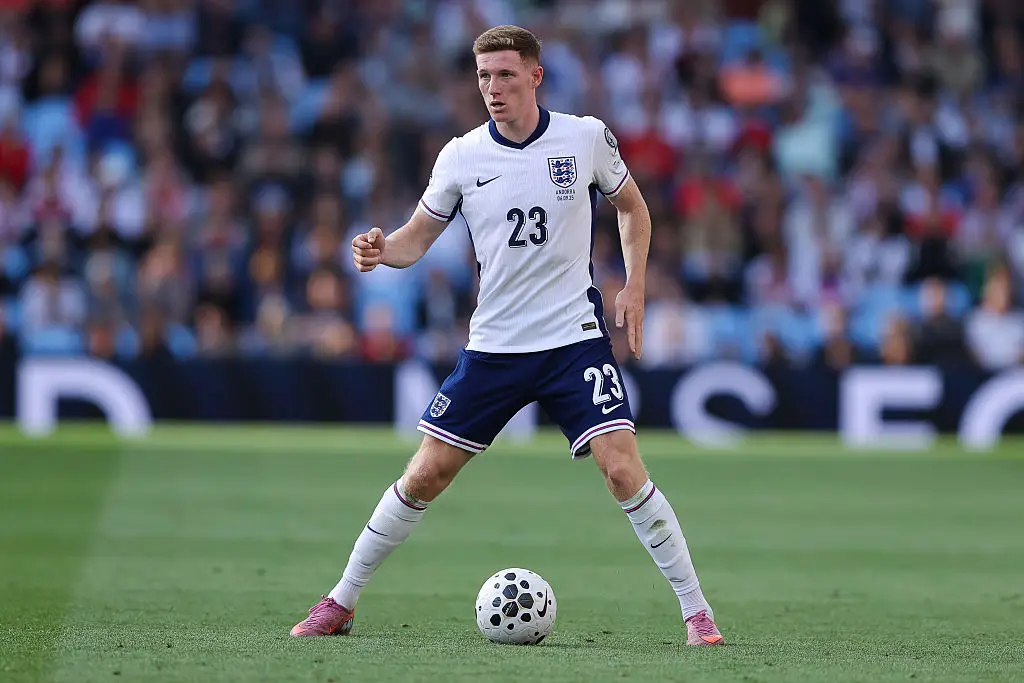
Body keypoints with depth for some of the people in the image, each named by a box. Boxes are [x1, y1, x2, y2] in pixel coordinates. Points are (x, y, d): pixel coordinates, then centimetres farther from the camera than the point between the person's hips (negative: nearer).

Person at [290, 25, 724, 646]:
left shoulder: (586, 137, -3)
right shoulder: (462, 157, -2)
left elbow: (632, 206, 14)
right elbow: (416, 239, 6)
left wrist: (634, 285, 2)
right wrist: (381, 250, -16)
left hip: (575, 338, -1)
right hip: (493, 347, 1)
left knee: (623, 471, -15)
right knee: (424, 477, 0)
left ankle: (696, 610, -4)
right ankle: (342, 602, 14)